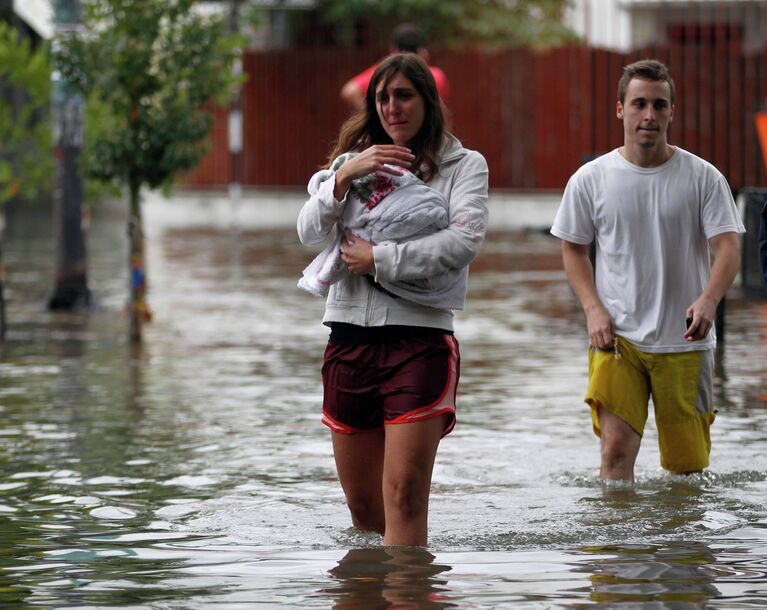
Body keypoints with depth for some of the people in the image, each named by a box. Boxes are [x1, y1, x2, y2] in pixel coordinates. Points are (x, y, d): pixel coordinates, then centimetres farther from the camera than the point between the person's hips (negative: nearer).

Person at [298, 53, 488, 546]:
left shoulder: (464, 165, 6)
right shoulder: (358, 159, 18)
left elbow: (466, 240, -11)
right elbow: (309, 232, 4)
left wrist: (379, 259, -11)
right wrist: (344, 178, -12)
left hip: (421, 340, -4)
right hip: (350, 339, 4)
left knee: (404, 497, -14)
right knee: (363, 507, 8)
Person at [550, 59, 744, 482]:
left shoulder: (703, 178, -1)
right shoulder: (590, 180, 1)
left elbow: (728, 248, -7)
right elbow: (573, 249, 11)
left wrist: (708, 299, -27)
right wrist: (593, 309, -6)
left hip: (684, 341, 0)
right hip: (616, 337, 0)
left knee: (687, 463, 5)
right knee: (616, 447, -15)